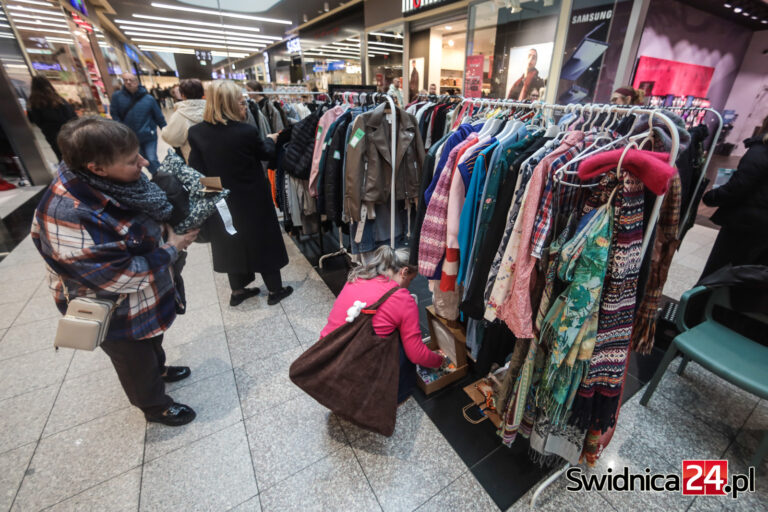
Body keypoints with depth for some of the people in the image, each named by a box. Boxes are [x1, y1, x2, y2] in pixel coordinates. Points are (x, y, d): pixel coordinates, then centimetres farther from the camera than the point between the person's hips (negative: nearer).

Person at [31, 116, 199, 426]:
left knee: (153, 343, 33)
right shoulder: (69, 215, -37)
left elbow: (151, 212, 7)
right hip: (118, 319, -7)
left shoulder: (111, 180, -13)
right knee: (137, 362, 20)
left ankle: (159, 369, 61)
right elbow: (121, 277, -32)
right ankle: (155, 406, 46)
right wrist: (172, 249, -23)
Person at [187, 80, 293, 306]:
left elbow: (196, 168, -2)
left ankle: (237, 290, 34)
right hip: (252, 199, -4)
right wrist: (270, 139, 20)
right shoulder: (247, 131, -20)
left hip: (221, 201, 4)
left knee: (231, 242, 20)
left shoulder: (196, 132, -8)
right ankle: (275, 289, 26)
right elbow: (266, 153, -1)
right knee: (263, 242, 12)